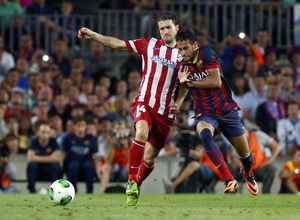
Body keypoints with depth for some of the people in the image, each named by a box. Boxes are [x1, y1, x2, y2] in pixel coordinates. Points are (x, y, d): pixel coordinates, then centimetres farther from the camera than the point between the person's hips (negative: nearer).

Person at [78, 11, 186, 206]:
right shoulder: (150, 45, 5)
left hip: (165, 112, 2)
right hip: (145, 102, -2)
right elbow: (118, 44, 3)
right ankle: (131, 181, -24)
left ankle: (137, 185, 33)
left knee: (150, 158, 5)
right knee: (142, 134, -32)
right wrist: (93, 35, -7)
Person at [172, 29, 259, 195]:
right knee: (205, 134, -35)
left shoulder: (206, 54, -12)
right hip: (205, 115, 1)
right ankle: (229, 180, -37)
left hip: (227, 111, -1)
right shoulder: (182, 66, 1)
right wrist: (178, 103, -10)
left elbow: (216, 82, -20)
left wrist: (190, 83, -14)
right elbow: (184, 91, 13)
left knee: (245, 153, 7)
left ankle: (247, 174, 45)